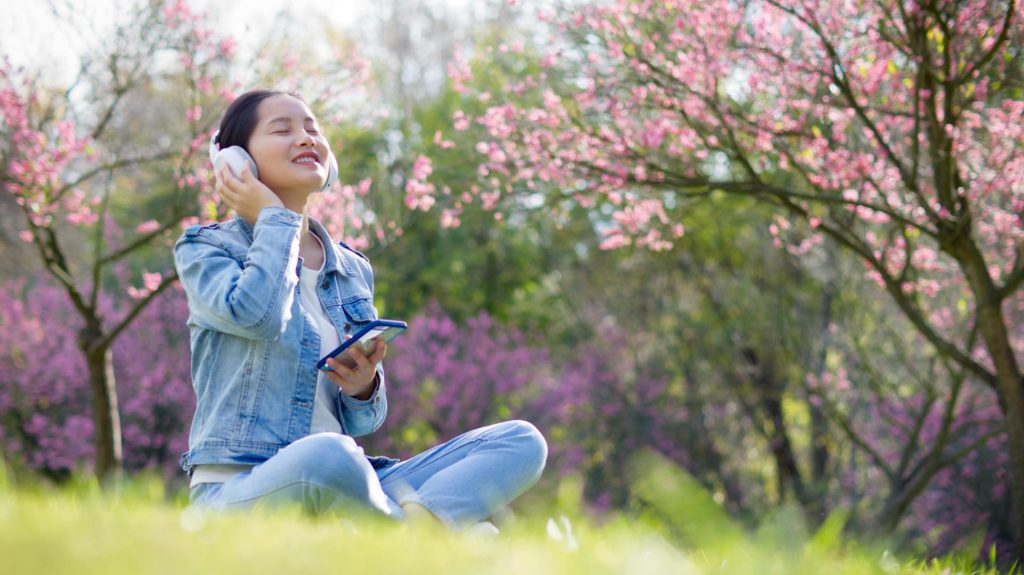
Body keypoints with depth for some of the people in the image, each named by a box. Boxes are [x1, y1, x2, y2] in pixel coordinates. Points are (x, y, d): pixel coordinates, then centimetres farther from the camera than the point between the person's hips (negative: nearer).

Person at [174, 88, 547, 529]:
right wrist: (273, 217, -3)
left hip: (339, 492, 7)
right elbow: (256, 314, -20)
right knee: (326, 457, -42)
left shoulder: (354, 270, 19)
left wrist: (364, 390, -4)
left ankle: (420, 522, -36)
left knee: (522, 440, -9)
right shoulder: (204, 248, 5)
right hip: (236, 490, -6)